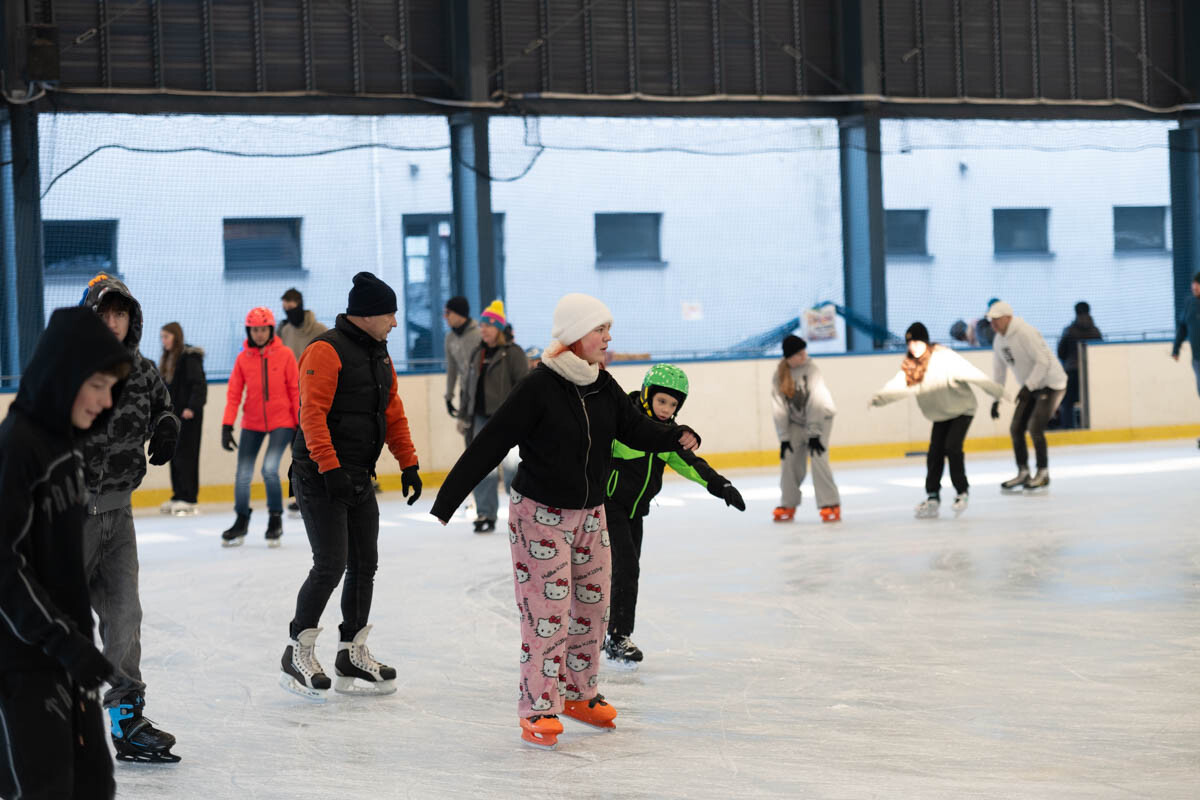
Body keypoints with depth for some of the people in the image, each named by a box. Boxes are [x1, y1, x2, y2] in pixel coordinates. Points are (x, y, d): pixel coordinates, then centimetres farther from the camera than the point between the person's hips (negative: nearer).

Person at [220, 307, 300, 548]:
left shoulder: (285, 355, -5)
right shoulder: (243, 358, -1)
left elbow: (295, 391, -1)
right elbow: (233, 394, 1)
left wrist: (300, 426, -2)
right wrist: (227, 426, -6)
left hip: (281, 422, -3)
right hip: (252, 424, 3)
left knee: (270, 469, -18)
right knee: (242, 476, 0)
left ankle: (275, 520, 2)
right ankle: (241, 523, 20)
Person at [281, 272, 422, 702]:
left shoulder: (379, 355, 15)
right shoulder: (327, 351, -14)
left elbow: (393, 413, 21)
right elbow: (313, 413, -22)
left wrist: (408, 464, 15)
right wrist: (330, 467, -28)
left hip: (360, 479, 9)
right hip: (321, 478, -9)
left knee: (365, 565, 9)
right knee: (331, 565, -11)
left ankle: (352, 657, 18)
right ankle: (297, 654, 1)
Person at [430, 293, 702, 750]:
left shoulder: (603, 387, 0)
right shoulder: (539, 388, -20)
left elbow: (635, 429, 0)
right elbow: (490, 445, -20)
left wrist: (676, 437, -20)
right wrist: (448, 498, -22)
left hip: (589, 514, 7)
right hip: (540, 514, -7)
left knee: (593, 605, 12)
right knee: (548, 611, -7)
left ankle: (578, 694, 28)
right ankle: (538, 709, 2)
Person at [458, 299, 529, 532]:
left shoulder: (512, 353, -6)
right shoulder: (476, 354, 14)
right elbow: (467, 387, 20)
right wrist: (464, 416, 18)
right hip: (481, 418, 6)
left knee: (511, 468, -5)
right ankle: (485, 515, 9)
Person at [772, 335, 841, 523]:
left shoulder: (810, 369, -21)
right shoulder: (779, 376, -8)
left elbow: (815, 403, -24)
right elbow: (780, 408, -6)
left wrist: (814, 434, -26)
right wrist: (784, 438, -9)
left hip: (819, 419, -4)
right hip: (796, 421, 4)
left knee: (818, 458, -18)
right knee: (790, 460, -3)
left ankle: (830, 505, -15)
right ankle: (788, 505, 13)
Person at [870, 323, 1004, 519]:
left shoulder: (945, 357, -24)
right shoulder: (910, 365, -7)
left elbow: (971, 374, -27)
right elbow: (898, 385, -19)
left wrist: (996, 390, -29)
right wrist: (879, 398, -37)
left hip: (962, 409, -5)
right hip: (940, 414, 5)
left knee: (952, 446, -18)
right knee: (934, 453, -2)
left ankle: (962, 491, -3)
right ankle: (932, 497, 8)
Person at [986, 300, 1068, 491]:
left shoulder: (1025, 333, -22)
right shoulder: (999, 341, 6)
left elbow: (1043, 361, -25)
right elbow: (998, 371, 13)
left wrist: (1027, 386, -27)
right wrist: (995, 399, 9)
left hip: (1050, 384, -9)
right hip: (1031, 388, 9)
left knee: (1035, 428, -15)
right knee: (1016, 428, 4)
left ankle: (1043, 474, -3)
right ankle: (1023, 473, 15)